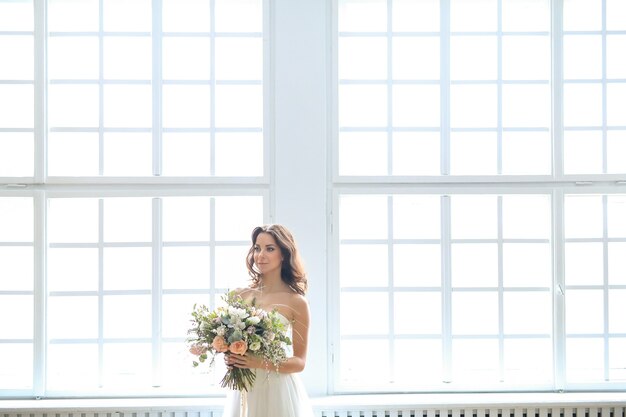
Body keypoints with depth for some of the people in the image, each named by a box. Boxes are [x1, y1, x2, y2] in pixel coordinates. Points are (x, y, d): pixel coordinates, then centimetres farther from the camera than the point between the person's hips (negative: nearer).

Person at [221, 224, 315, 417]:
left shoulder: (296, 302, -7)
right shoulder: (240, 296, 2)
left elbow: (299, 362, -4)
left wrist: (262, 363, -19)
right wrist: (229, 357, -9)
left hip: (278, 392, -3)